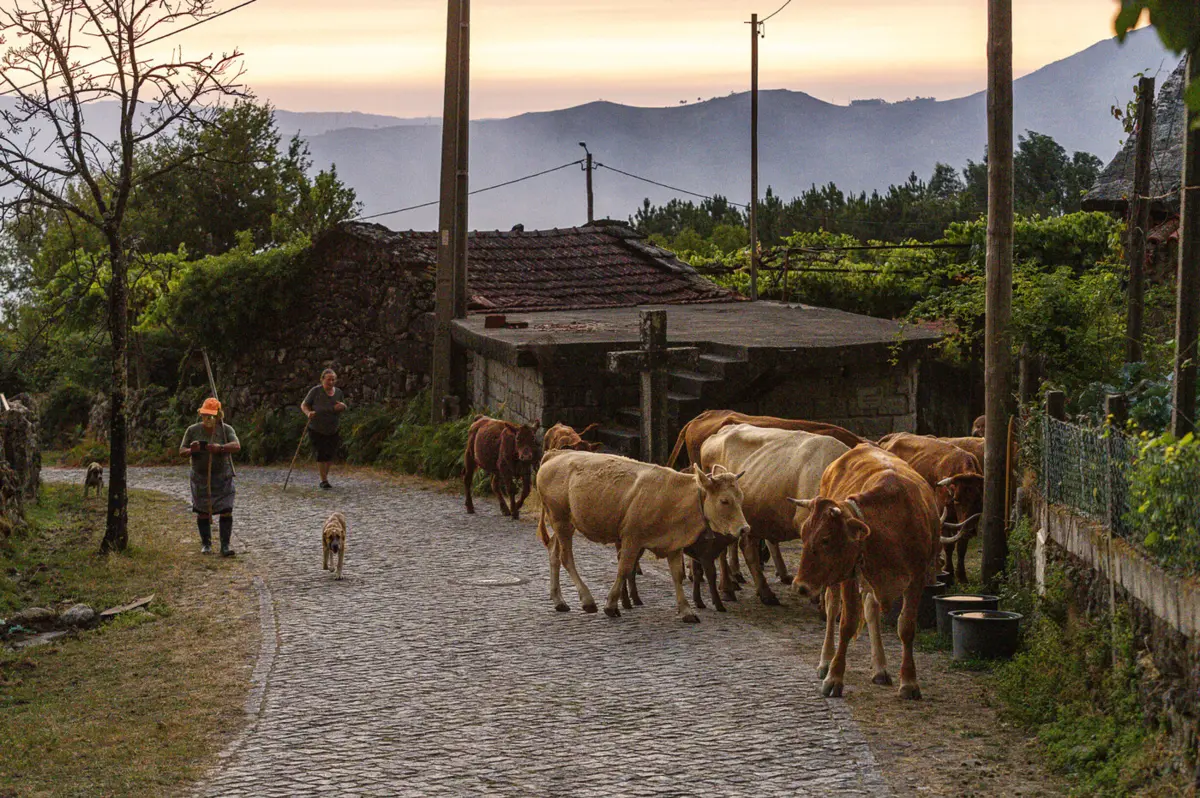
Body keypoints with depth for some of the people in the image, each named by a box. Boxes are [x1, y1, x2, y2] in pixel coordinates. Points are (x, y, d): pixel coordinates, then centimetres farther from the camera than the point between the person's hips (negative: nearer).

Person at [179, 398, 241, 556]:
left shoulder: (226, 429, -3)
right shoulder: (193, 430, 2)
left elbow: (236, 446, -17)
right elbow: (181, 450, 1)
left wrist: (220, 448, -35)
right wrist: (191, 450, -22)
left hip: (222, 477, -1)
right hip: (200, 477, 1)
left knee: (226, 511, -9)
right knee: (202, 512, 3)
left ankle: (225, 546, -7)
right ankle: (206, 544, 16)